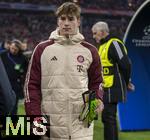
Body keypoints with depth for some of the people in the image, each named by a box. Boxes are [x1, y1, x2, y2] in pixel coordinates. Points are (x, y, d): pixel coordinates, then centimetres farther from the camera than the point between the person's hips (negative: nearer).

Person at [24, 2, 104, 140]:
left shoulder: (90, 51, 7)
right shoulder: (42, 49, 4)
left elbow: (96, 82, 18)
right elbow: (32, 84, 4)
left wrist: (98, 99, -2)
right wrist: (35, 117, -4)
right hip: (50, 126, 0)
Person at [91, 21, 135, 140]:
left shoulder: (114, 44, -14)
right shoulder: (103, 45, 17)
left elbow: (126, 64, -20)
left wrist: (126, 82, -8)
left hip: (112, 89, -10)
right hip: (106, 89, 10)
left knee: (108, 117, -8)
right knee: (107, 118, 14)